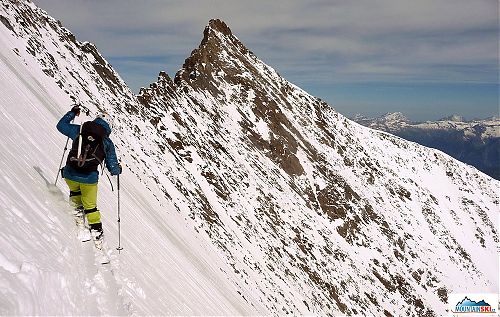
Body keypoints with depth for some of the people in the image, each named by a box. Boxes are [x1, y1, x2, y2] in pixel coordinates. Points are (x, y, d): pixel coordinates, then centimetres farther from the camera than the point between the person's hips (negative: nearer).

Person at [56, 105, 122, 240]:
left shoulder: (80, 130, 3)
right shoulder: (108, 143, 2)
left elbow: (61, 125, 18)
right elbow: (113, 168, 4)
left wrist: (72, 113, 29)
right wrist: (118, 169, 27)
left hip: (70, 174, 1)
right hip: (89, 178, -1)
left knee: (74, 191, 36)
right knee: (90, 206, 21)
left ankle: (78, 210, 20)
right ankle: (96, 231, 21)